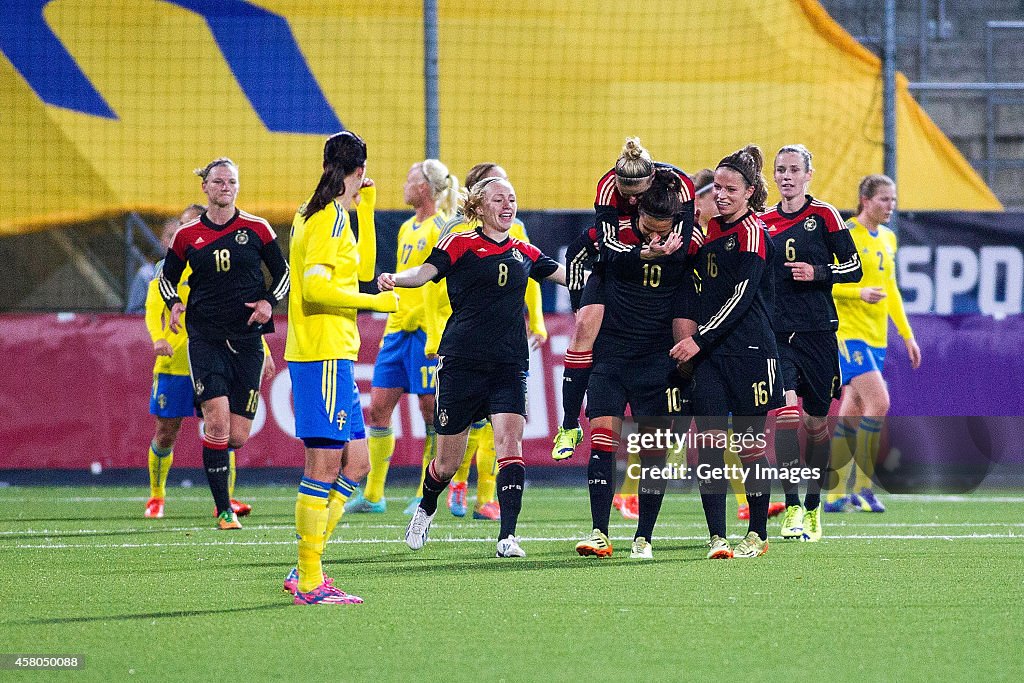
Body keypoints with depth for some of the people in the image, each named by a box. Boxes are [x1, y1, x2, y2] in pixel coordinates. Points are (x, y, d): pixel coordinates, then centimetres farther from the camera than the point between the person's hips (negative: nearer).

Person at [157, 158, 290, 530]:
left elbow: (283, 272, 11)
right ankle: (224, 509, -11)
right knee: (217, 419, -18)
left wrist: (269, 301, -7)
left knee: (237, 436, -1)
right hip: (205, 338, -1)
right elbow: (167, 276, 16)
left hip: (247, 339, 1)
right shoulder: (187, 236, 3)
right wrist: (173, 303, -3)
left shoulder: (257, 229, 2)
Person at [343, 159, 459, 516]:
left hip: (428, 331, -8)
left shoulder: (441, 229, -9)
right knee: (378, 409, 5)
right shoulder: (407, 228, 16)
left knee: (431, 412, -2)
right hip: (398, 327, 8)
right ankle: (373, 495, 9)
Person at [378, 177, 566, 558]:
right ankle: (425, 511, 38)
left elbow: (574, 277, 20)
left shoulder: (525, 254, 13)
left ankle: (507, 537, -19)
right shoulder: (461, 244, -1)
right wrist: (395, 280, -35)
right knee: (448, 461, 6)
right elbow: (427, 271, -15)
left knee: (509, 441, -18)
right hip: (462, 363, -3)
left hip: (509, 365, 3)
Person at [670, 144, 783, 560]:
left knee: (751, 444, 1)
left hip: (749, 353, -6)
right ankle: (716, 538, -6)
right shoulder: (712, 229, 13)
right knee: (709, 443, -5)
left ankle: (757, 535, 13)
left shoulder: (752, 232, -7)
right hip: (709, 354, 6)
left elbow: (741, 296, -15)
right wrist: (695, 338, 5)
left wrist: (700, 339, -18)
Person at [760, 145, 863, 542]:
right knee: (786, 410, -18)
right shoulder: (762, 222, 8)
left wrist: (817, 273, -14)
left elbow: (854, 268, -1)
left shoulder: (824, 215, 1)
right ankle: (791, 509, -20)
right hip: (775, 331, 1)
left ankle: (812, 508, 24)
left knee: (817, 422, 8)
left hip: (817, 331, -1)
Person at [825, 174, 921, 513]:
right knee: (878, 402, -19)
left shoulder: (888, 239, 14)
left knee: (852, 413, 8)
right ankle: (862, 488, -12)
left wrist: (907, 335, 21)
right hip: (848, 331, -7)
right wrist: (860, 292, -24)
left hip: (876, 338, 7)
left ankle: (836, 494, 12)